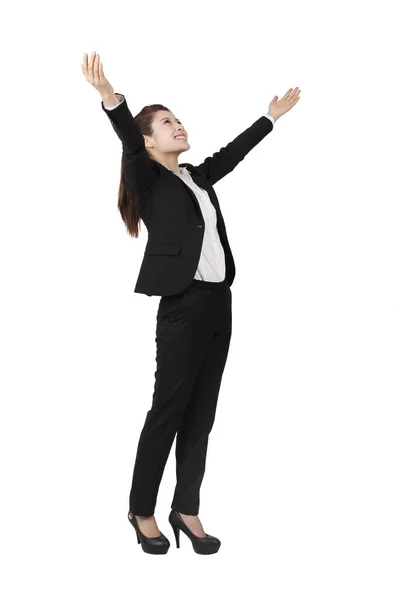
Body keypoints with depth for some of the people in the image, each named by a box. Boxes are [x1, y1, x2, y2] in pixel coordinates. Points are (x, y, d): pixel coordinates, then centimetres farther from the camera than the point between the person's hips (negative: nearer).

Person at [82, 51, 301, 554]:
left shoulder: (195, 177, 17)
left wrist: (271, 116, 39)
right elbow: (129, 140, -21)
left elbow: (232, 152, 31)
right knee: (168, 412, 0)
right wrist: (109, 97, -40)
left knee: (201, 415, 9)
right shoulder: (148, 180, -3)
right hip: (183, 306, -7)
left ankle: (186, 510, 18)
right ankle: (142, 511, 14)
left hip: (219, 303, 7)